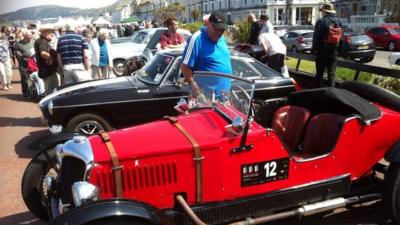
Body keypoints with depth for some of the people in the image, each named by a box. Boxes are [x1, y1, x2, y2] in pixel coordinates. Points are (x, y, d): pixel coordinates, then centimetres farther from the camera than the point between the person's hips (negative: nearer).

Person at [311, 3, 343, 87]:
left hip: (322, 51, -4)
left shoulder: (321, 21, -10)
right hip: (334, 51, 4)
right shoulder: (338, 21, 8)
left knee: (319, 73, 6)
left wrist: (313, 49, -3)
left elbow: (316, 37, -12)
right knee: (331, 73, 6)